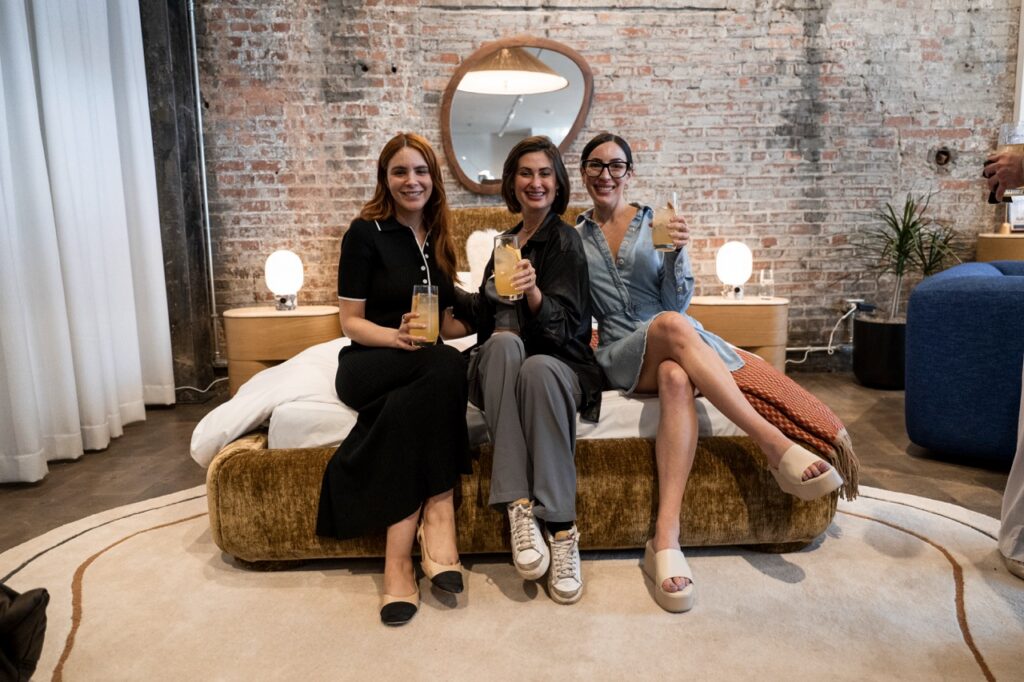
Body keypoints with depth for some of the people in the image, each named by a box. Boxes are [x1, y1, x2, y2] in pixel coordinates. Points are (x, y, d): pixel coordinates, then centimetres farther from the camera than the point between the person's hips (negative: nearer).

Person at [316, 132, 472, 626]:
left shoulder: (437, 238, 16)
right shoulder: (366, 232, 0)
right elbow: (351, 322, -2)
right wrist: (399, 336, -22)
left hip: (419, 370, 4)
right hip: (369, 365, -4)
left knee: (413, 405, -34)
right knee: (446, 368, -35)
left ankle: (400, 558, -31)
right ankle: (436, 515, -32)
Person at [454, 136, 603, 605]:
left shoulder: (564, 240, 2)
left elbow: (565, 326, -11)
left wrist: (533, 291, -31)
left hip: (557, 363, -3)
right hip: (501, 366, 4)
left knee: (537, 368, -40)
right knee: (505, 342, -33)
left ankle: (561, 529, -36)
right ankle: (518, 508, -40)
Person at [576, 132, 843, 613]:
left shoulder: (654, 222, 11)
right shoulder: (574, 238, 15)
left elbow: (678, 301, 2)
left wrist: (675, 253, -15)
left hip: (678, 350, 1)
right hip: (621, 355, -1)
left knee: (677, 380, -40)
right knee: (671, 327, -38)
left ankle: (665, 539, -49)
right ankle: (776, 446, -43)